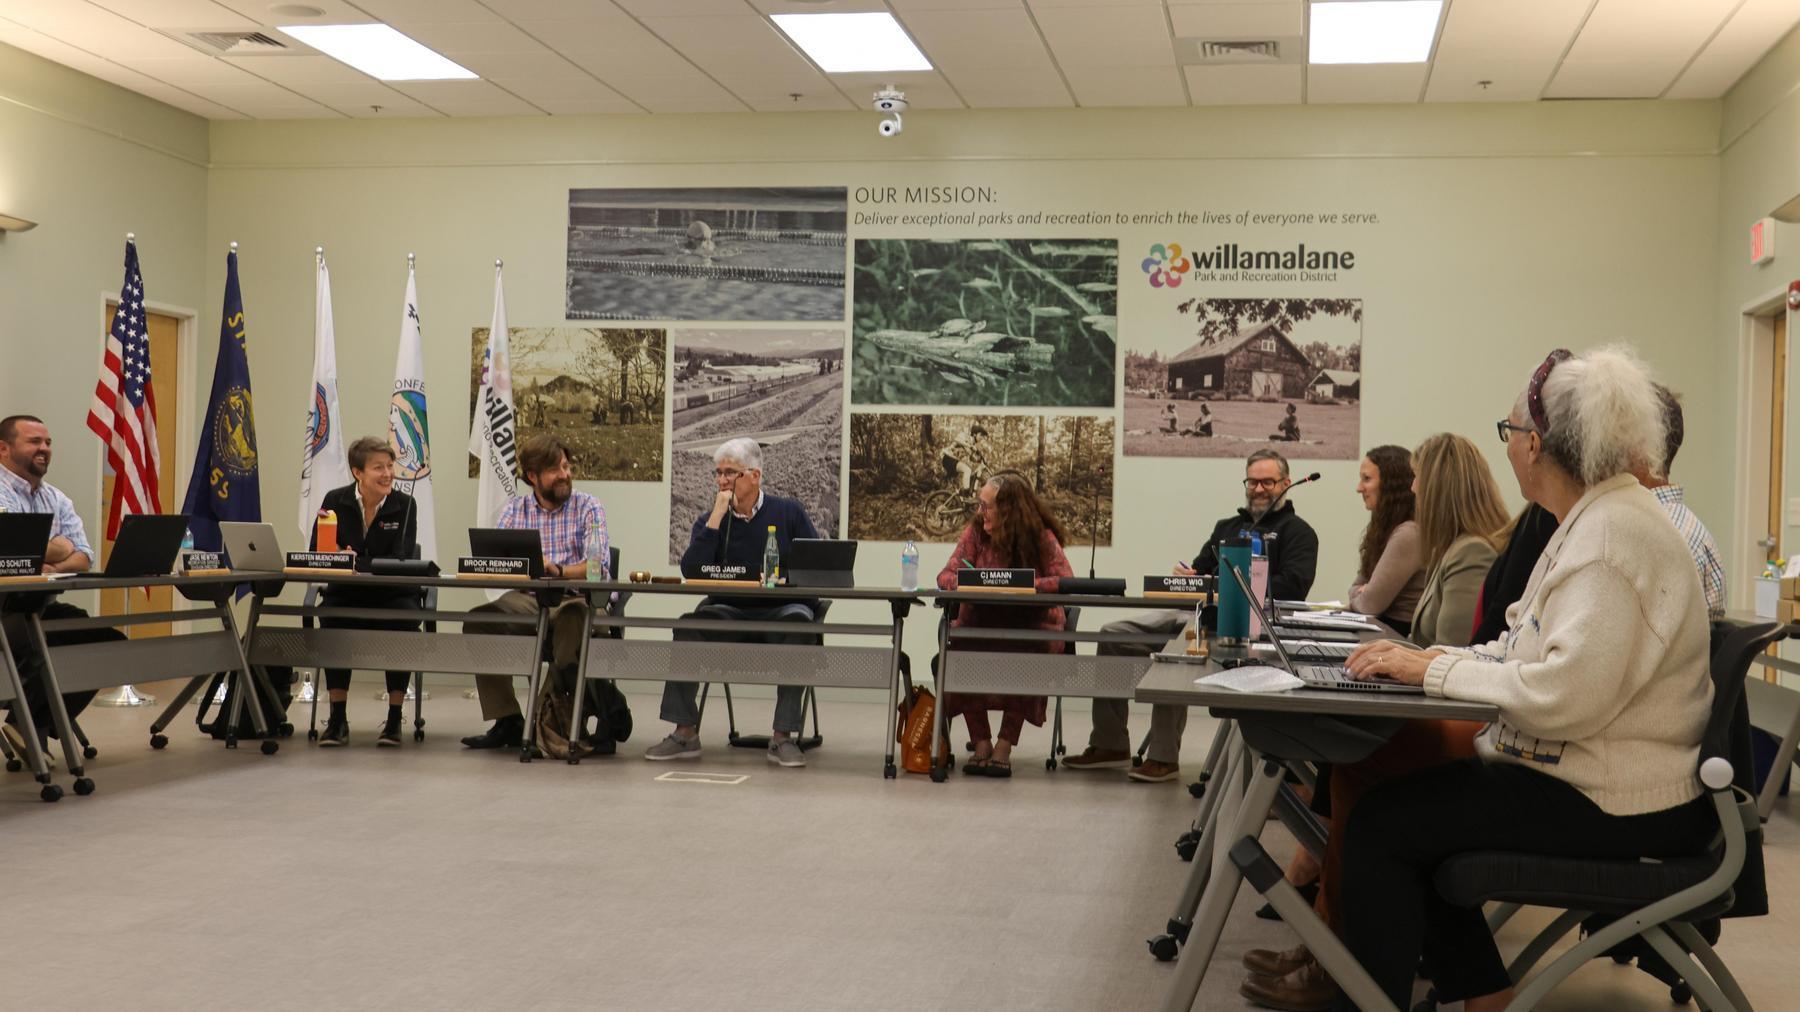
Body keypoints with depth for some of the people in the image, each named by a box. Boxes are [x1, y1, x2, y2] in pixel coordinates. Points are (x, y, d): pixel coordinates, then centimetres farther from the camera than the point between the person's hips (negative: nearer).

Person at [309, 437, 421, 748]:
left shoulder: (404, 505, -4)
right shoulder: (335, 501, 0)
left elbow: (401, 561, -13)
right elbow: (316, 556, -3)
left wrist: (356, 562, -24)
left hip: (392, 595, -1)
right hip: (346, 594, 1)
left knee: (403, 621, -31)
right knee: (331, 619, -30)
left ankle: (394, 719, -17)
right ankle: (337, 719, -19)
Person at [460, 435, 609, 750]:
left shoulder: (589, 508, 5)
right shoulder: (515, 510, 14)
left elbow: (599, 565, -9)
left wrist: (559, 571, -28)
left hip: (577, 599, -3)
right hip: (527, 599, 4)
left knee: (572, 619, -39)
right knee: (479, 621, -23)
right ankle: (507, 721, -16)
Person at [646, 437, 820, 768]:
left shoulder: (789, 513, 6)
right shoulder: (711, 519, 9)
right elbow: (692, 572, -8)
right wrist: (717, 516, -11)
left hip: (782, 608, -1)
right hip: (730, 612, 2)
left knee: (799, 622, -34)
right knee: (689, 626, -27)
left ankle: (783, 737, -30)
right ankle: (685, 732, -21)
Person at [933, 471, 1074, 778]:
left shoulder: (1041, 537, -8)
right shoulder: (976, 531, 0)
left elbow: (1066, 581, -20)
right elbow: (945, 577, -4)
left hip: (1030, 626, -3)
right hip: (980, 622, 3)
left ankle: (1004, 746, -18)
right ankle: (981, 743, -12)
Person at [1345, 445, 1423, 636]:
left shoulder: (1410, 534, -17)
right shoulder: (1383, 527, 13)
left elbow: (1371, 604, -17)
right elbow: (1358, 586, 15)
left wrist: (1356, 598, 4)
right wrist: (1360, 595, -7)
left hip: (1403, 633, -8)